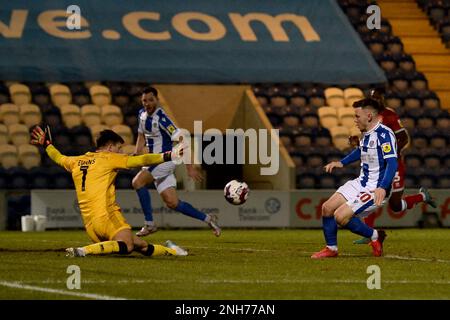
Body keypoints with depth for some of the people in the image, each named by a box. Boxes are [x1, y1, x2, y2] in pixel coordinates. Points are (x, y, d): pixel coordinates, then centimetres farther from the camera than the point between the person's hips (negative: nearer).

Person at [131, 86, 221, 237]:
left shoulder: (161, 118, -19)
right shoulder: (142, 114, 6)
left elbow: (181, 141, -22)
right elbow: (142, 136, 23)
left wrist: (190, 167, -24)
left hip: (164, 160, -8)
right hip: (153, 162, 8)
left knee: (138, 182, -22)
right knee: (172, 202, 5)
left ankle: (149, 224, -13)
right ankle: (207, 219, 18)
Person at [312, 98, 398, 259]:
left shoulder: (384, 134, -20)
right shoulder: (367, 133, 10)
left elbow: (392, 163, -30)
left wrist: (382, 188, -41)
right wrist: (341, 163, 30)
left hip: (375, 190, -9)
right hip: (360, 183, 9)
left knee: (340, 216, -19)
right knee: (327, 208, 3)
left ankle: (375, 236, 2)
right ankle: (331, 248, 20)